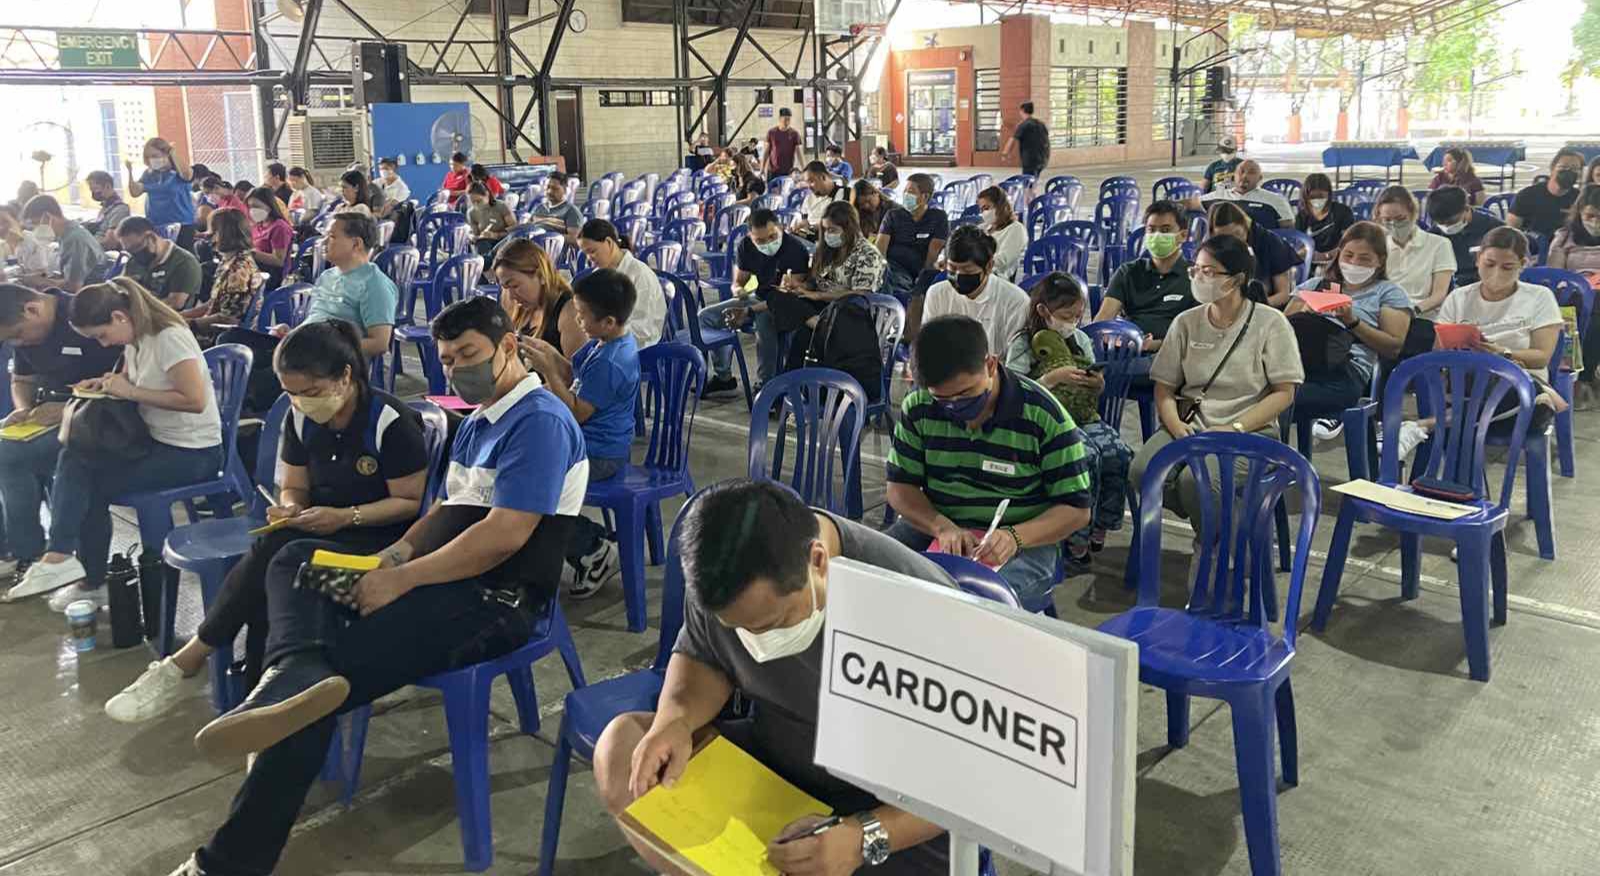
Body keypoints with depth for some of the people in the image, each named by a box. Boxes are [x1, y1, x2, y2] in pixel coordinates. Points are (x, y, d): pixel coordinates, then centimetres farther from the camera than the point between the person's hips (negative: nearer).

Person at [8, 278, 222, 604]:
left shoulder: (169, 338, -19)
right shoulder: (136, 339, 7)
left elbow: (195, 400, -27)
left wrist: (132, 392, -20)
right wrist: (107, 383, 4)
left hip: (193, 453, -8)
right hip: (158, 442, 8)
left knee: (92, 485, -10)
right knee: (73, 459, -9)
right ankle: (61, 557, -10)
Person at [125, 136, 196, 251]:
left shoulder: (178, 171, -6)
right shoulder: (148, 174, 10)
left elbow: (187, 174, -31)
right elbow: (135, 192, 4)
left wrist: (173, 152, -26)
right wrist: (130, 171, -8)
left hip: (180, 225, -6)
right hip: (154, 225, 6)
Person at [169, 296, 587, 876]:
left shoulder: (539, 422, -13)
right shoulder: (478, 422, 20)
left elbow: (505, 535, -21)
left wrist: (401, 580, -17)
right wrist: (396, 555, 3)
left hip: (495, 600, -10)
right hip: (445, 579, 10)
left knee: (326, 676, -20)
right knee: (296, 561, -1)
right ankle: (298, 671, -32)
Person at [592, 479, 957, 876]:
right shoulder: (722, 582, -12)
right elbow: (701, 658, 7)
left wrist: (864, 838, -36)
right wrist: (676, 719, -16)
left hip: (888, 819, -4)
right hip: (769, 765, 5)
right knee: (620, 744, -12)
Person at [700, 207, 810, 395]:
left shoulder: (795, 251, -27)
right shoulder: (746, 246, -7)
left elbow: (787, 299, -29)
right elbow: (738, 281, 5)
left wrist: (749, 311, -37)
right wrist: (738, 290, -22)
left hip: (784, 308, -7)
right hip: (759, 297, 7)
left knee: (764, 321, -40)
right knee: (706, 316, -1)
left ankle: (765, 384, -25)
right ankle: (723, 376, 10)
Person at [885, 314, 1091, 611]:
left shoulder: (1044, 416, -12)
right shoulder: (918, 409, -2)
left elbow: (1076, 510, -7)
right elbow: (901, 487, 3)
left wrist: (1014, 537, -26)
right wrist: (943, 527, -18)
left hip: (1023, 539, -4)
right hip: (933, 526, 4)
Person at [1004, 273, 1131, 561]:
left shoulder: (1081, 339, 13)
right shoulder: (1023, 344, -4)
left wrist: (1099, 384, -4)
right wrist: (1054, 378, -19)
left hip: (1084, 418, 5)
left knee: (1120, 452, -21)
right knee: (1086, 456, -31)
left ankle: (1099, 527, -4)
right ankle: (1076, 536, -17)